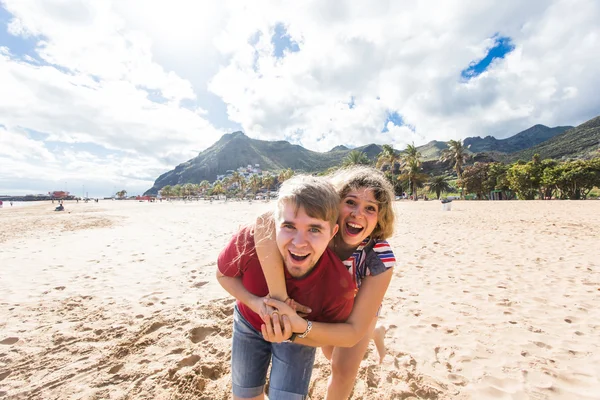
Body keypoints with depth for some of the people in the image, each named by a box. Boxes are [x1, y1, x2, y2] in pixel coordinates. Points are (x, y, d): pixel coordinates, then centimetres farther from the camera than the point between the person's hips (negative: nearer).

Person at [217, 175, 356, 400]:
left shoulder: (339, 287, -36)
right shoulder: (249, 241, -37)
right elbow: (223, 274, -14)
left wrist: (300, 330, -36)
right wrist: (255, 303, -31)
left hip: (300, 335, -1)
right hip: (249, 324, 2)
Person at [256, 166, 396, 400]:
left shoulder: (381, 258, -38)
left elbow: (353, 331, -36)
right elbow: (266, 224, -58)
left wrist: (299, 326, -52)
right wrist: (279, 299, -58)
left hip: (360, 304, -2)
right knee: (331, 354, 25)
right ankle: (374, 333, 54)